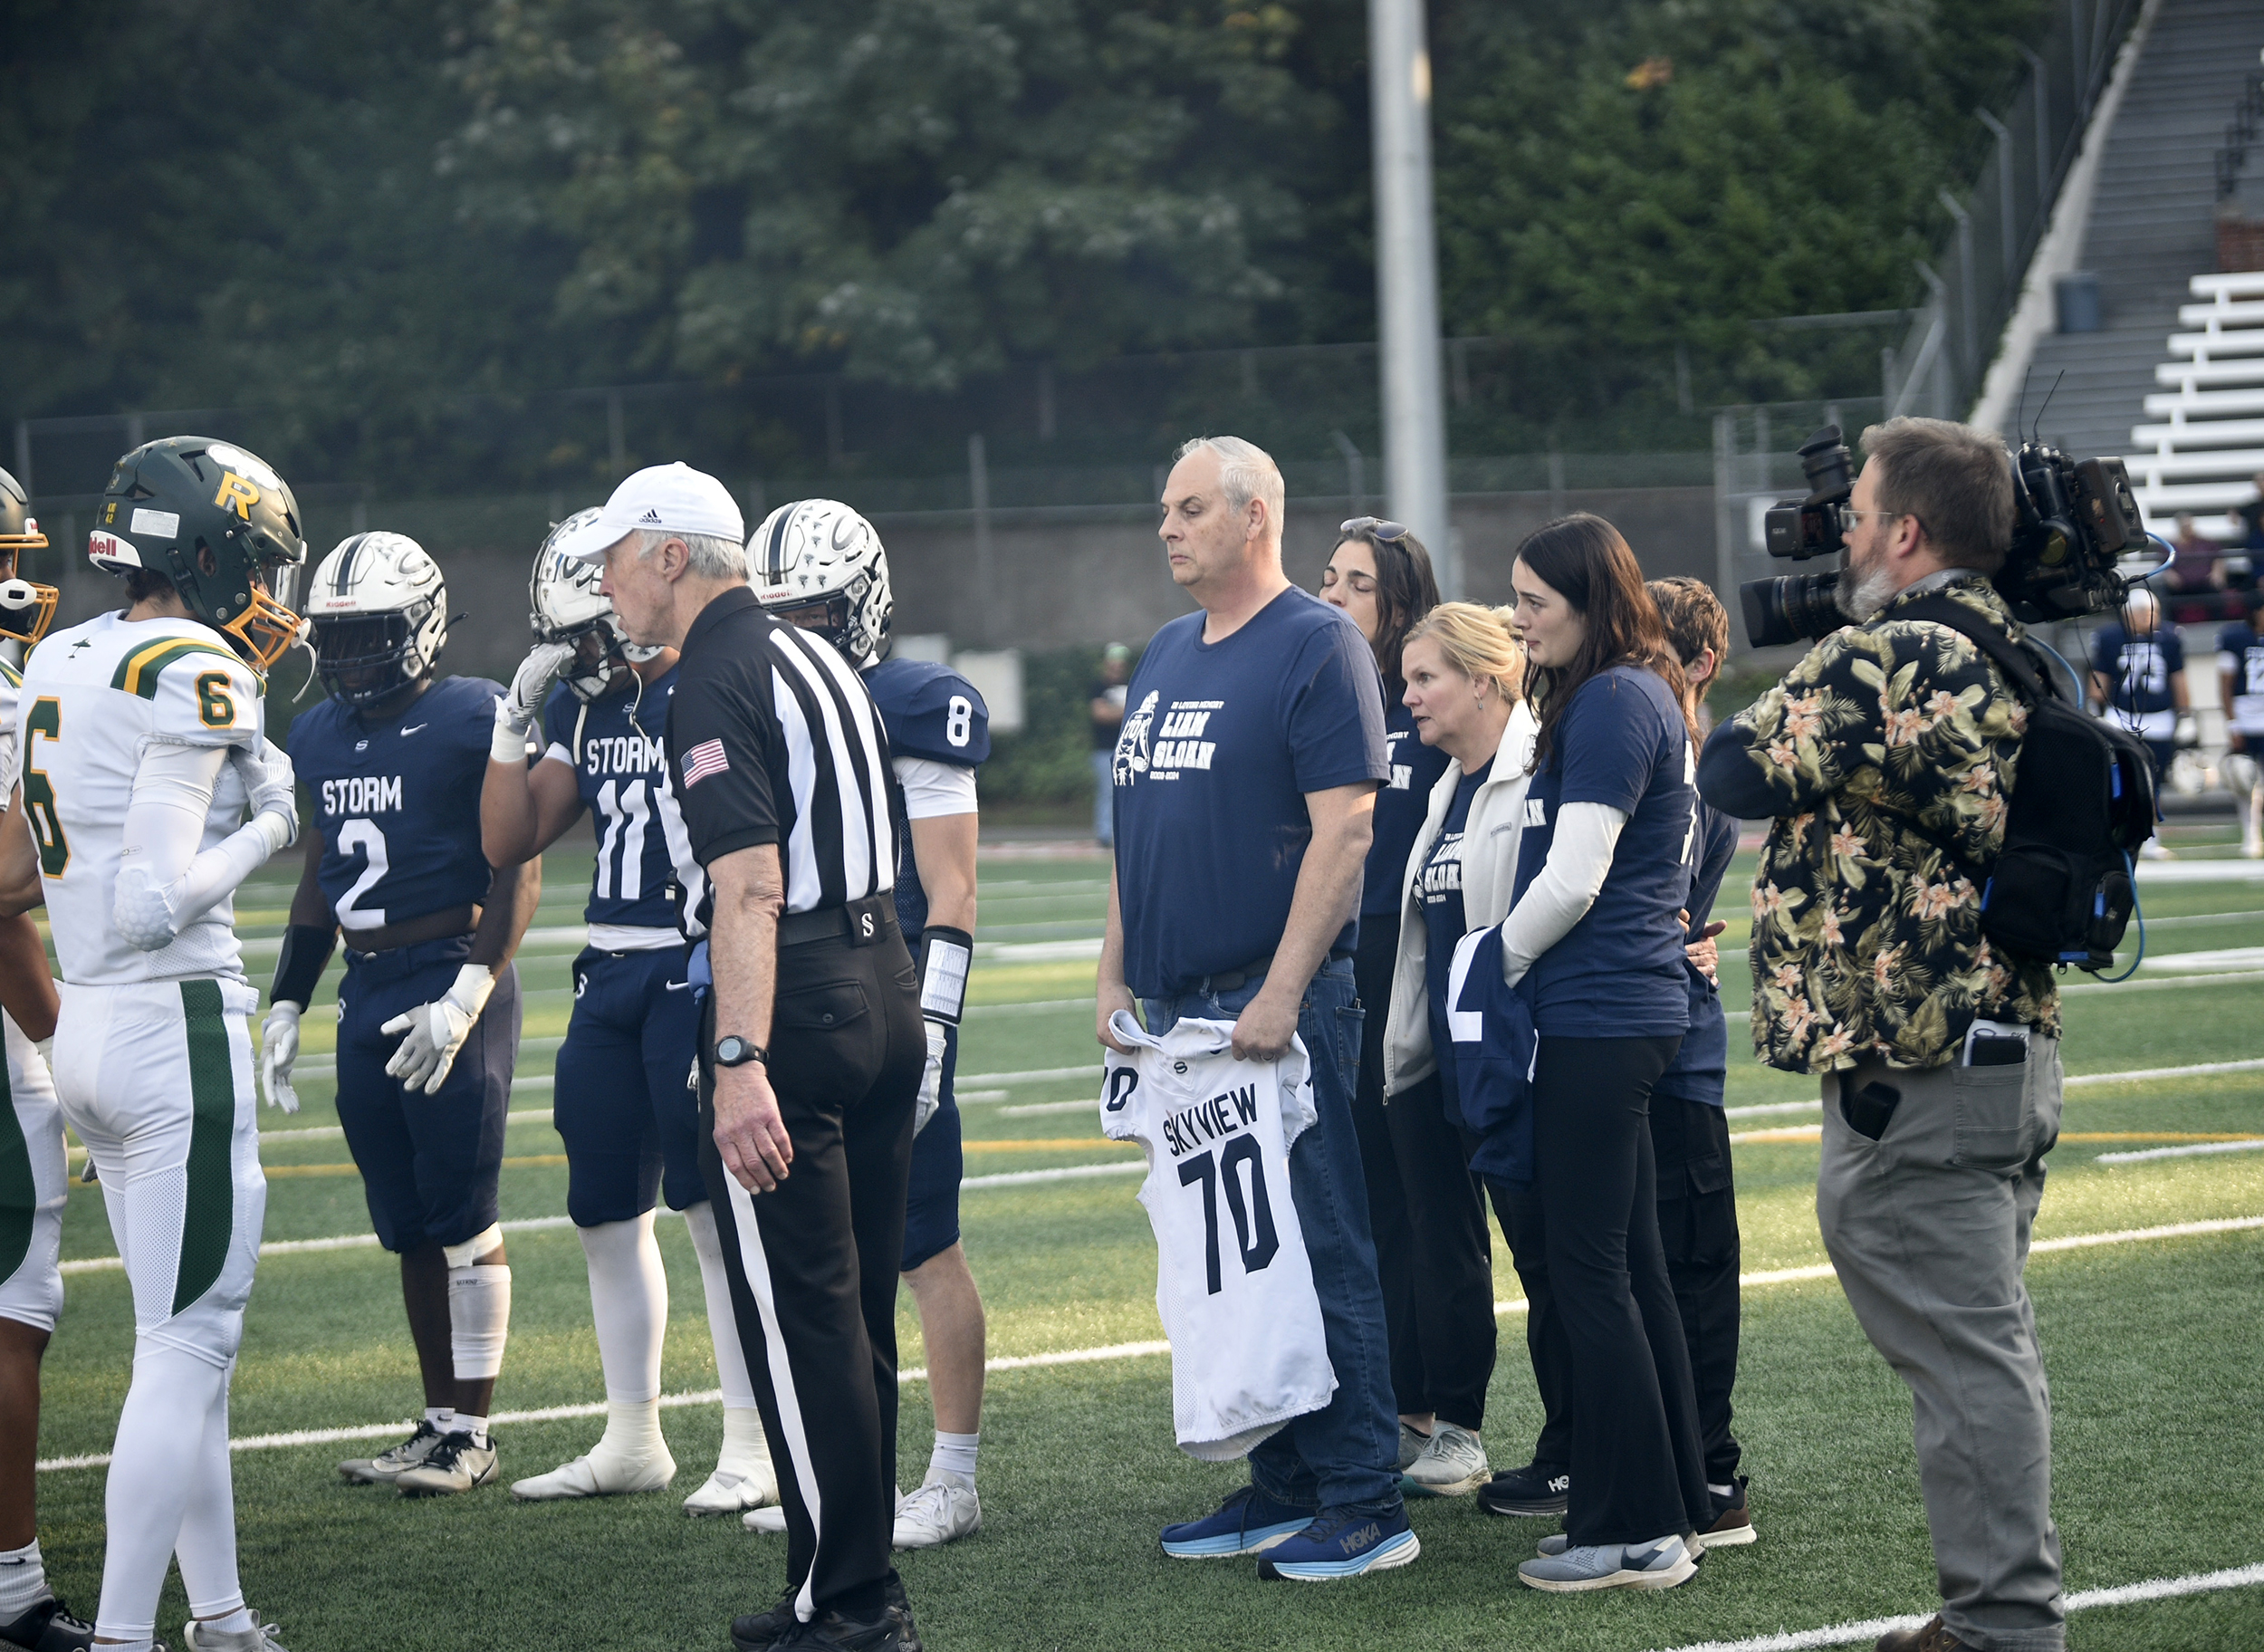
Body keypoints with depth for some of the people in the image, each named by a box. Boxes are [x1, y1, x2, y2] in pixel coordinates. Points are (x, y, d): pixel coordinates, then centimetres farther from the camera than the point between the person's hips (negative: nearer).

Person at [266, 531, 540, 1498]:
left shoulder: (473, 721, -9)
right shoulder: (318, 739, 13)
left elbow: (518, 874, -10)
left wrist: (466, 996, -17)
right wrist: (287, 1002, 18)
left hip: (452, 981, -7)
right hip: (366, 992, 7)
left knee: (462, 1217, -4)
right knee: (408, 1228, 10)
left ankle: (473, 1435, 3)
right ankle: (439, 1424, 17)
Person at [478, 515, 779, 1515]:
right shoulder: (584, 705, 11)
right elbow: (508, 843, 12)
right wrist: (516, 716, 2)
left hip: (700, 971, -8)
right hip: (609, 978, 8)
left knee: (718, 1211, -5)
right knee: (606, 1215, 12)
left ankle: (753, 1451, 2)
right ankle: (631, 1441, 24)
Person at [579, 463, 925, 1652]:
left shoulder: (717, 682, -13)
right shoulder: (812, 658, 15)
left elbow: (750, 886, -22)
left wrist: (740, 1061, -27)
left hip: (793, 1011, -9)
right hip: (882, 993, 9)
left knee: (799, 1320, -4)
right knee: (856, 1309, 14)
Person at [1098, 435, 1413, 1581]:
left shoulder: (1316, 646, -9)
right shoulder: (1166, 657, 17)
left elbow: (1344, 831, -15)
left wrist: (1282, 993, -19)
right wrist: (1116, 975, 15)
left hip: (1278, 1004, -8)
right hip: (1179, 1007, 8)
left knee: (1321, 1251, -7)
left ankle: (1365, 1505, -4)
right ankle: (1282, 1487, 19)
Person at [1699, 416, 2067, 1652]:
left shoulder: (1879, 664, -17)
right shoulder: (2014, 657, 12)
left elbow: (1730, 773, -12)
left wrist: (1776, 717, 9)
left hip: (1910, 1081, -9)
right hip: (2012, 1049, 9)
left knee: (1958, 1352, -6)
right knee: (1985, 1341, 15)